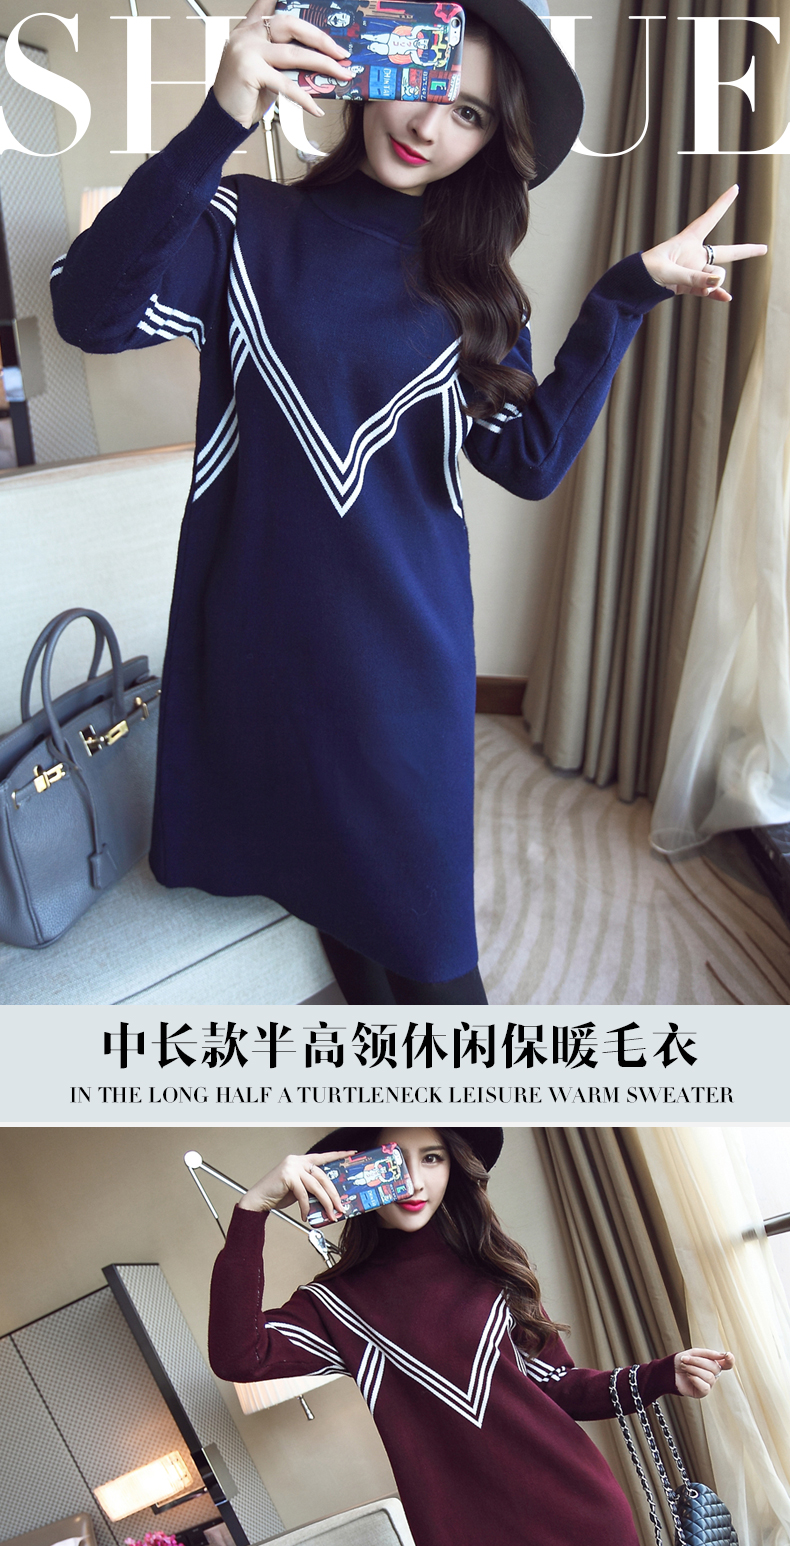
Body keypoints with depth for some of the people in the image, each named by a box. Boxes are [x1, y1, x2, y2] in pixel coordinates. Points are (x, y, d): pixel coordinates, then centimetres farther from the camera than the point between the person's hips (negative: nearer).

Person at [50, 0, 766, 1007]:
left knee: (417, 914, 8)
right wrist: (218, 125, -30)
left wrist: (627, 296, -9)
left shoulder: (470, 285, 5)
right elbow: (92, 312, -21)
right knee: (323, 870, 17)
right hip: (258, 631, 0)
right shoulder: (246, 227, -3)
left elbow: (531, 459, -7)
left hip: (401, 643, 1)